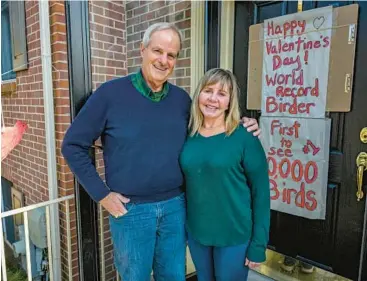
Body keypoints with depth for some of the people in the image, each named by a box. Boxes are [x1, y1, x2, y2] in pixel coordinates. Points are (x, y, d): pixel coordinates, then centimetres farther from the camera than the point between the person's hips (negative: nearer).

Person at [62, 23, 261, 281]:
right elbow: (73, 145, -6)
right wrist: (101, 193, -9)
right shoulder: (110, 93, -11)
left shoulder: (182, 99, 1)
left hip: (175, 206, 3)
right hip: (131, 211, -3)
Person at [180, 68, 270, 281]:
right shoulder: (188, 135, -3)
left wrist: (258, 245, -10)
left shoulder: (244, 137, -14)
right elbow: (183, 182, 6)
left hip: (235, 235, -3)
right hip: (195, 232, 4)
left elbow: (261, 192, -11)